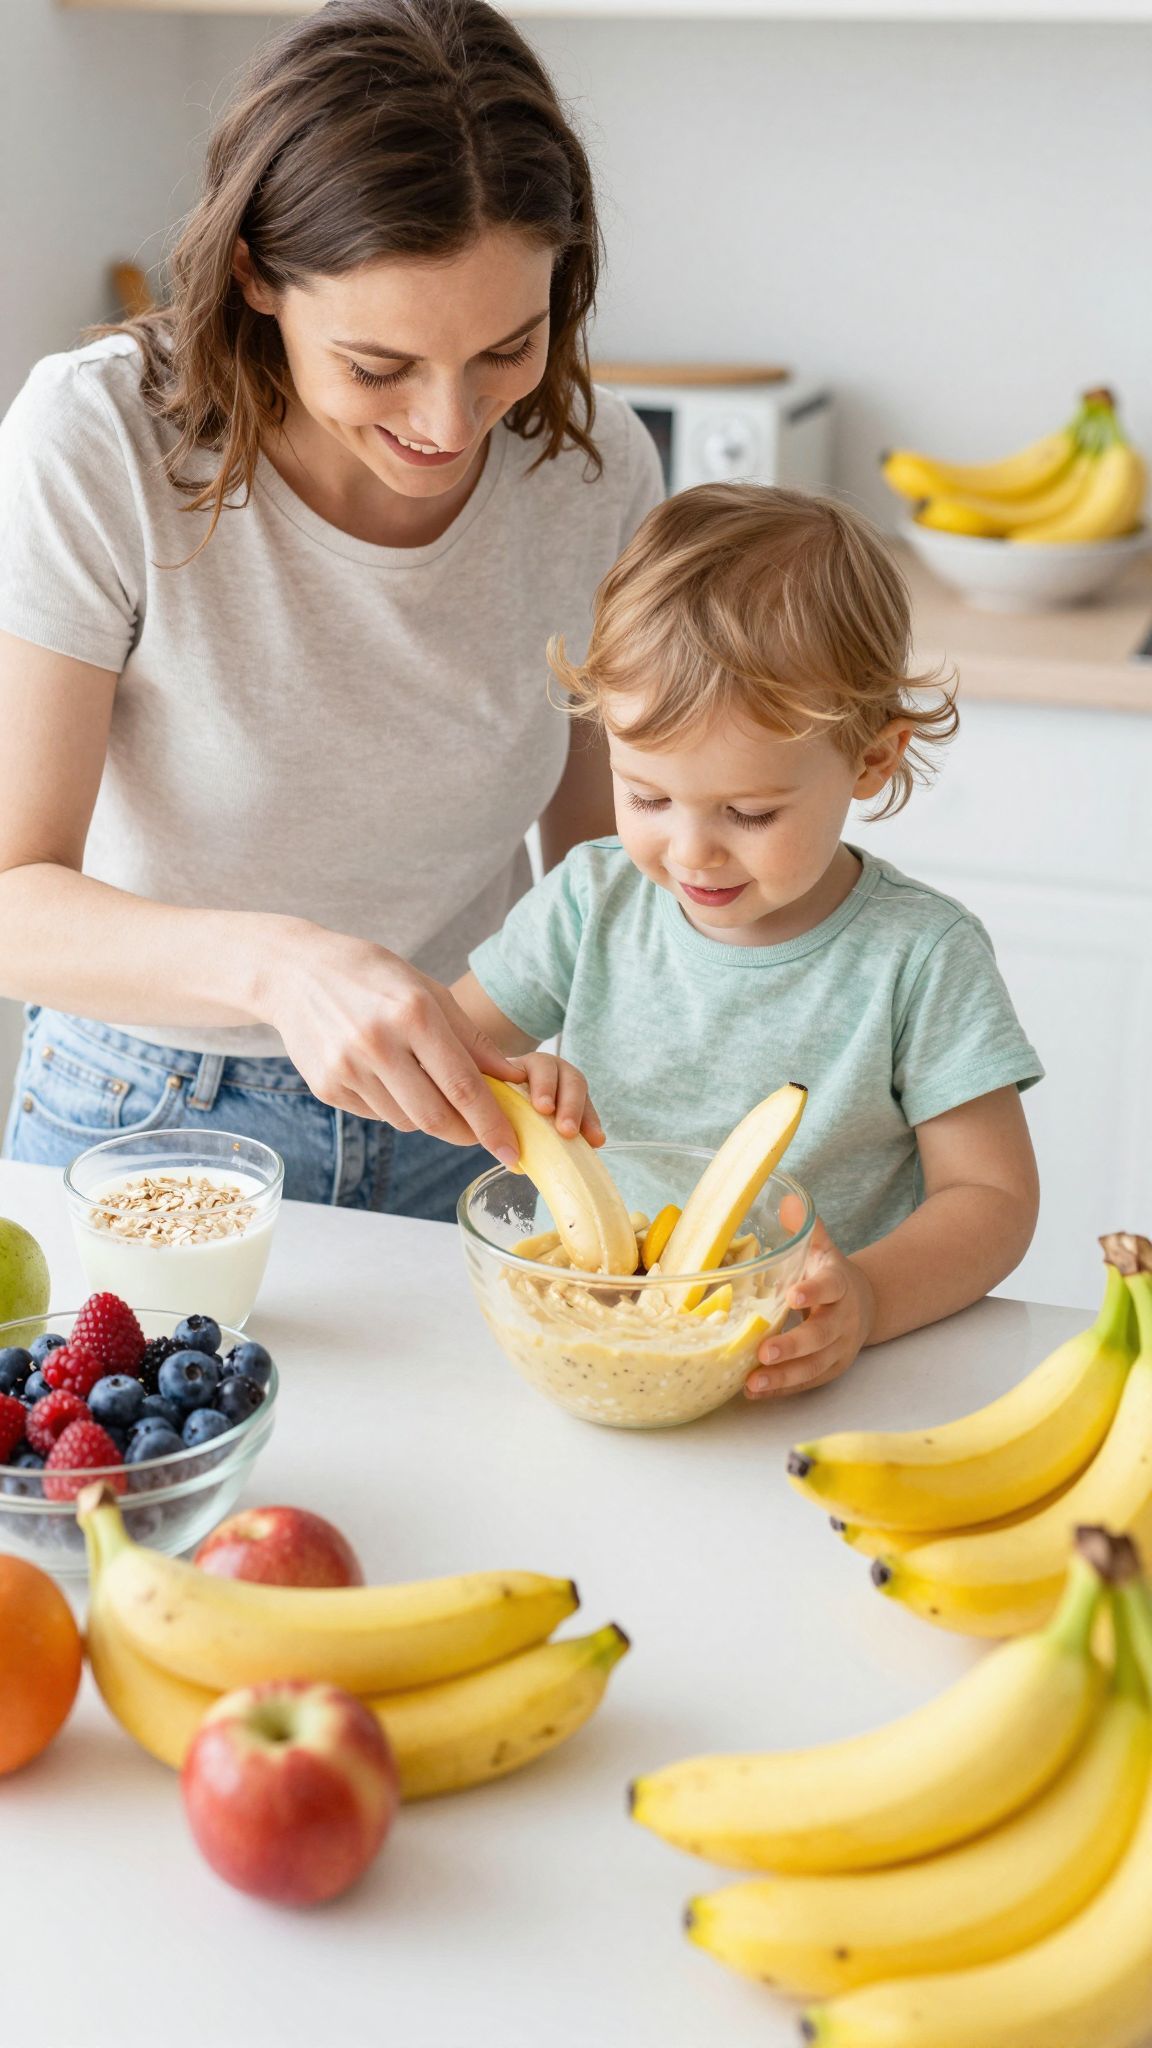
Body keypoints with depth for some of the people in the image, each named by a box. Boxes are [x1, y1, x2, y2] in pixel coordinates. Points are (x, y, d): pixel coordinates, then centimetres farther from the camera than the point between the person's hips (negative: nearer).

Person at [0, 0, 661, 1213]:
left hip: (460, 1111, 2)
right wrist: (279, 962, -40)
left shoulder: (596, 466, -10)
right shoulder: (98, 444, -21)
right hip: (150, 1117, -1)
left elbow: (595, 851, 4)